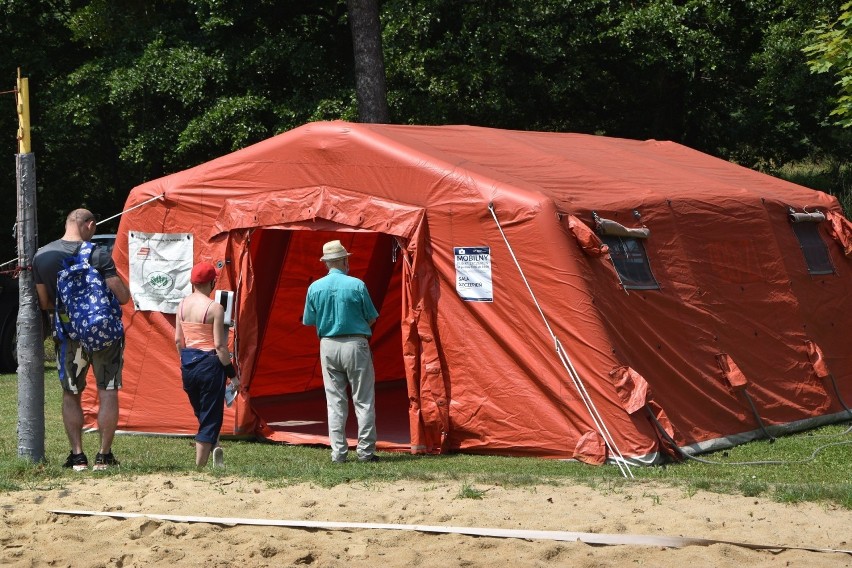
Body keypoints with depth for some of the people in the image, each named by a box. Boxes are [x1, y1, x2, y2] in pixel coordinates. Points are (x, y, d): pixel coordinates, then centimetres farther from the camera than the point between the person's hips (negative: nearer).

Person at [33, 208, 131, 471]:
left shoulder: (42, 256, -2)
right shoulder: (98, 254, -13)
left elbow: (44, 302, 4)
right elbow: (123, 296, -15)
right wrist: (114, 272, 5)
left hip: (67, 334, 3)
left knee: (70, 395, 14)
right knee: (107, 393, 6)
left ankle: (77, 456, 8)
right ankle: (104, 456, 3)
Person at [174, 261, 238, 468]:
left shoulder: (182, 304, 3)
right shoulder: (215, 308, -14)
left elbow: (178, 340, 7)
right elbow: (219, 345, -15)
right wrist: (232, 374, -7)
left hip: (188, 363, 6)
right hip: (209, 363, -6)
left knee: (202, 414, 23)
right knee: (210, 418, 2)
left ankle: (214, 447, 9)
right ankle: (199, 466, 2)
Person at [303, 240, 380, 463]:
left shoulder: (314, 288, -2)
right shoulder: (357, 285, -9)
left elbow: (308, 321, 6)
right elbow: (371, 318, 0)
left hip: (328, 346, 3)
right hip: (355, 344, -3)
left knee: (335, 401, 8)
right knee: (363, 401, 5)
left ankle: (338, 452, 6)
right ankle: (366, 450, 4)